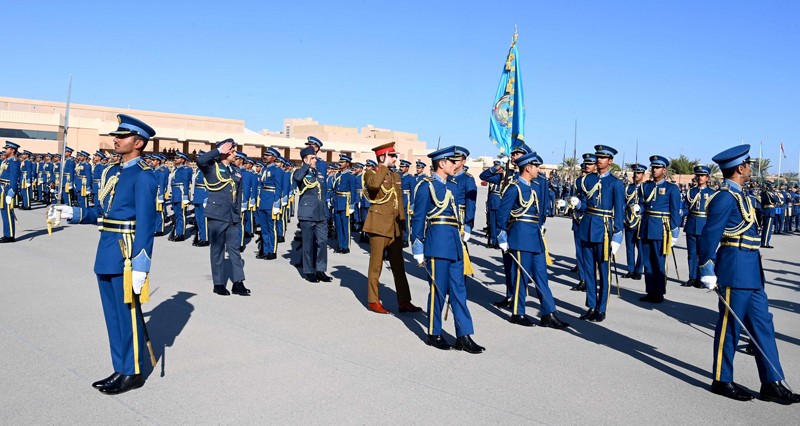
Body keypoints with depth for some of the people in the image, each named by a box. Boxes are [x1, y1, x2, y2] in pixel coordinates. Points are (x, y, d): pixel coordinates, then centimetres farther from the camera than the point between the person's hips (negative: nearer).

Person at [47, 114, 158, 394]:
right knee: (113, 315, 15)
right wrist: (71, 213, 1)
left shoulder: (143, 175, -12)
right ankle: (120, 369, 27)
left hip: (126, 254, -8)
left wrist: (140, 266, -21)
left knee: (127, 314, 3)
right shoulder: (111, 172, 14)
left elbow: (145, 223, -17)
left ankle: (132, 373, 17)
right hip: (106, 253, 8)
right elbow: (100, 213, 18)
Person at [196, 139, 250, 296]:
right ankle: (218, 284, 13)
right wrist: (219, 150, -20)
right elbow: (200, 160, -27)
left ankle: (238, 283, 10)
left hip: (233, 216, 5)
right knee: (217, 250, 4)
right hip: (217, 215, -5)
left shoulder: (236, 170, 12)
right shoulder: (212, 167, -4)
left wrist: (238, 213, 13)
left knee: (235, 249, 6)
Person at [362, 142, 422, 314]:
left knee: (398, 266, 10)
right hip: (379, 227, -7)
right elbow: (374, 184, -31)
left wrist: (403, 225, 13)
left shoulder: (397, 176, 15)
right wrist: (384, 166, -21)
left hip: (395, 228, 7)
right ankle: (373, 301, 13)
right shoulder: (371, 174, -5)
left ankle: (404, 302, 15)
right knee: (376, 265, 2)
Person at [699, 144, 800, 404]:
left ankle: (772, 384, 17)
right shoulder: (726, 197, -15)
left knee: (762, 323, 10)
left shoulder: (738, 196, 16)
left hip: (750, 273, 10)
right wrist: (707, 271, -21)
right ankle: (722, 381, 14)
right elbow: (709, 235, -19)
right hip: (734, 272, -10)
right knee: (730, 325, 1)